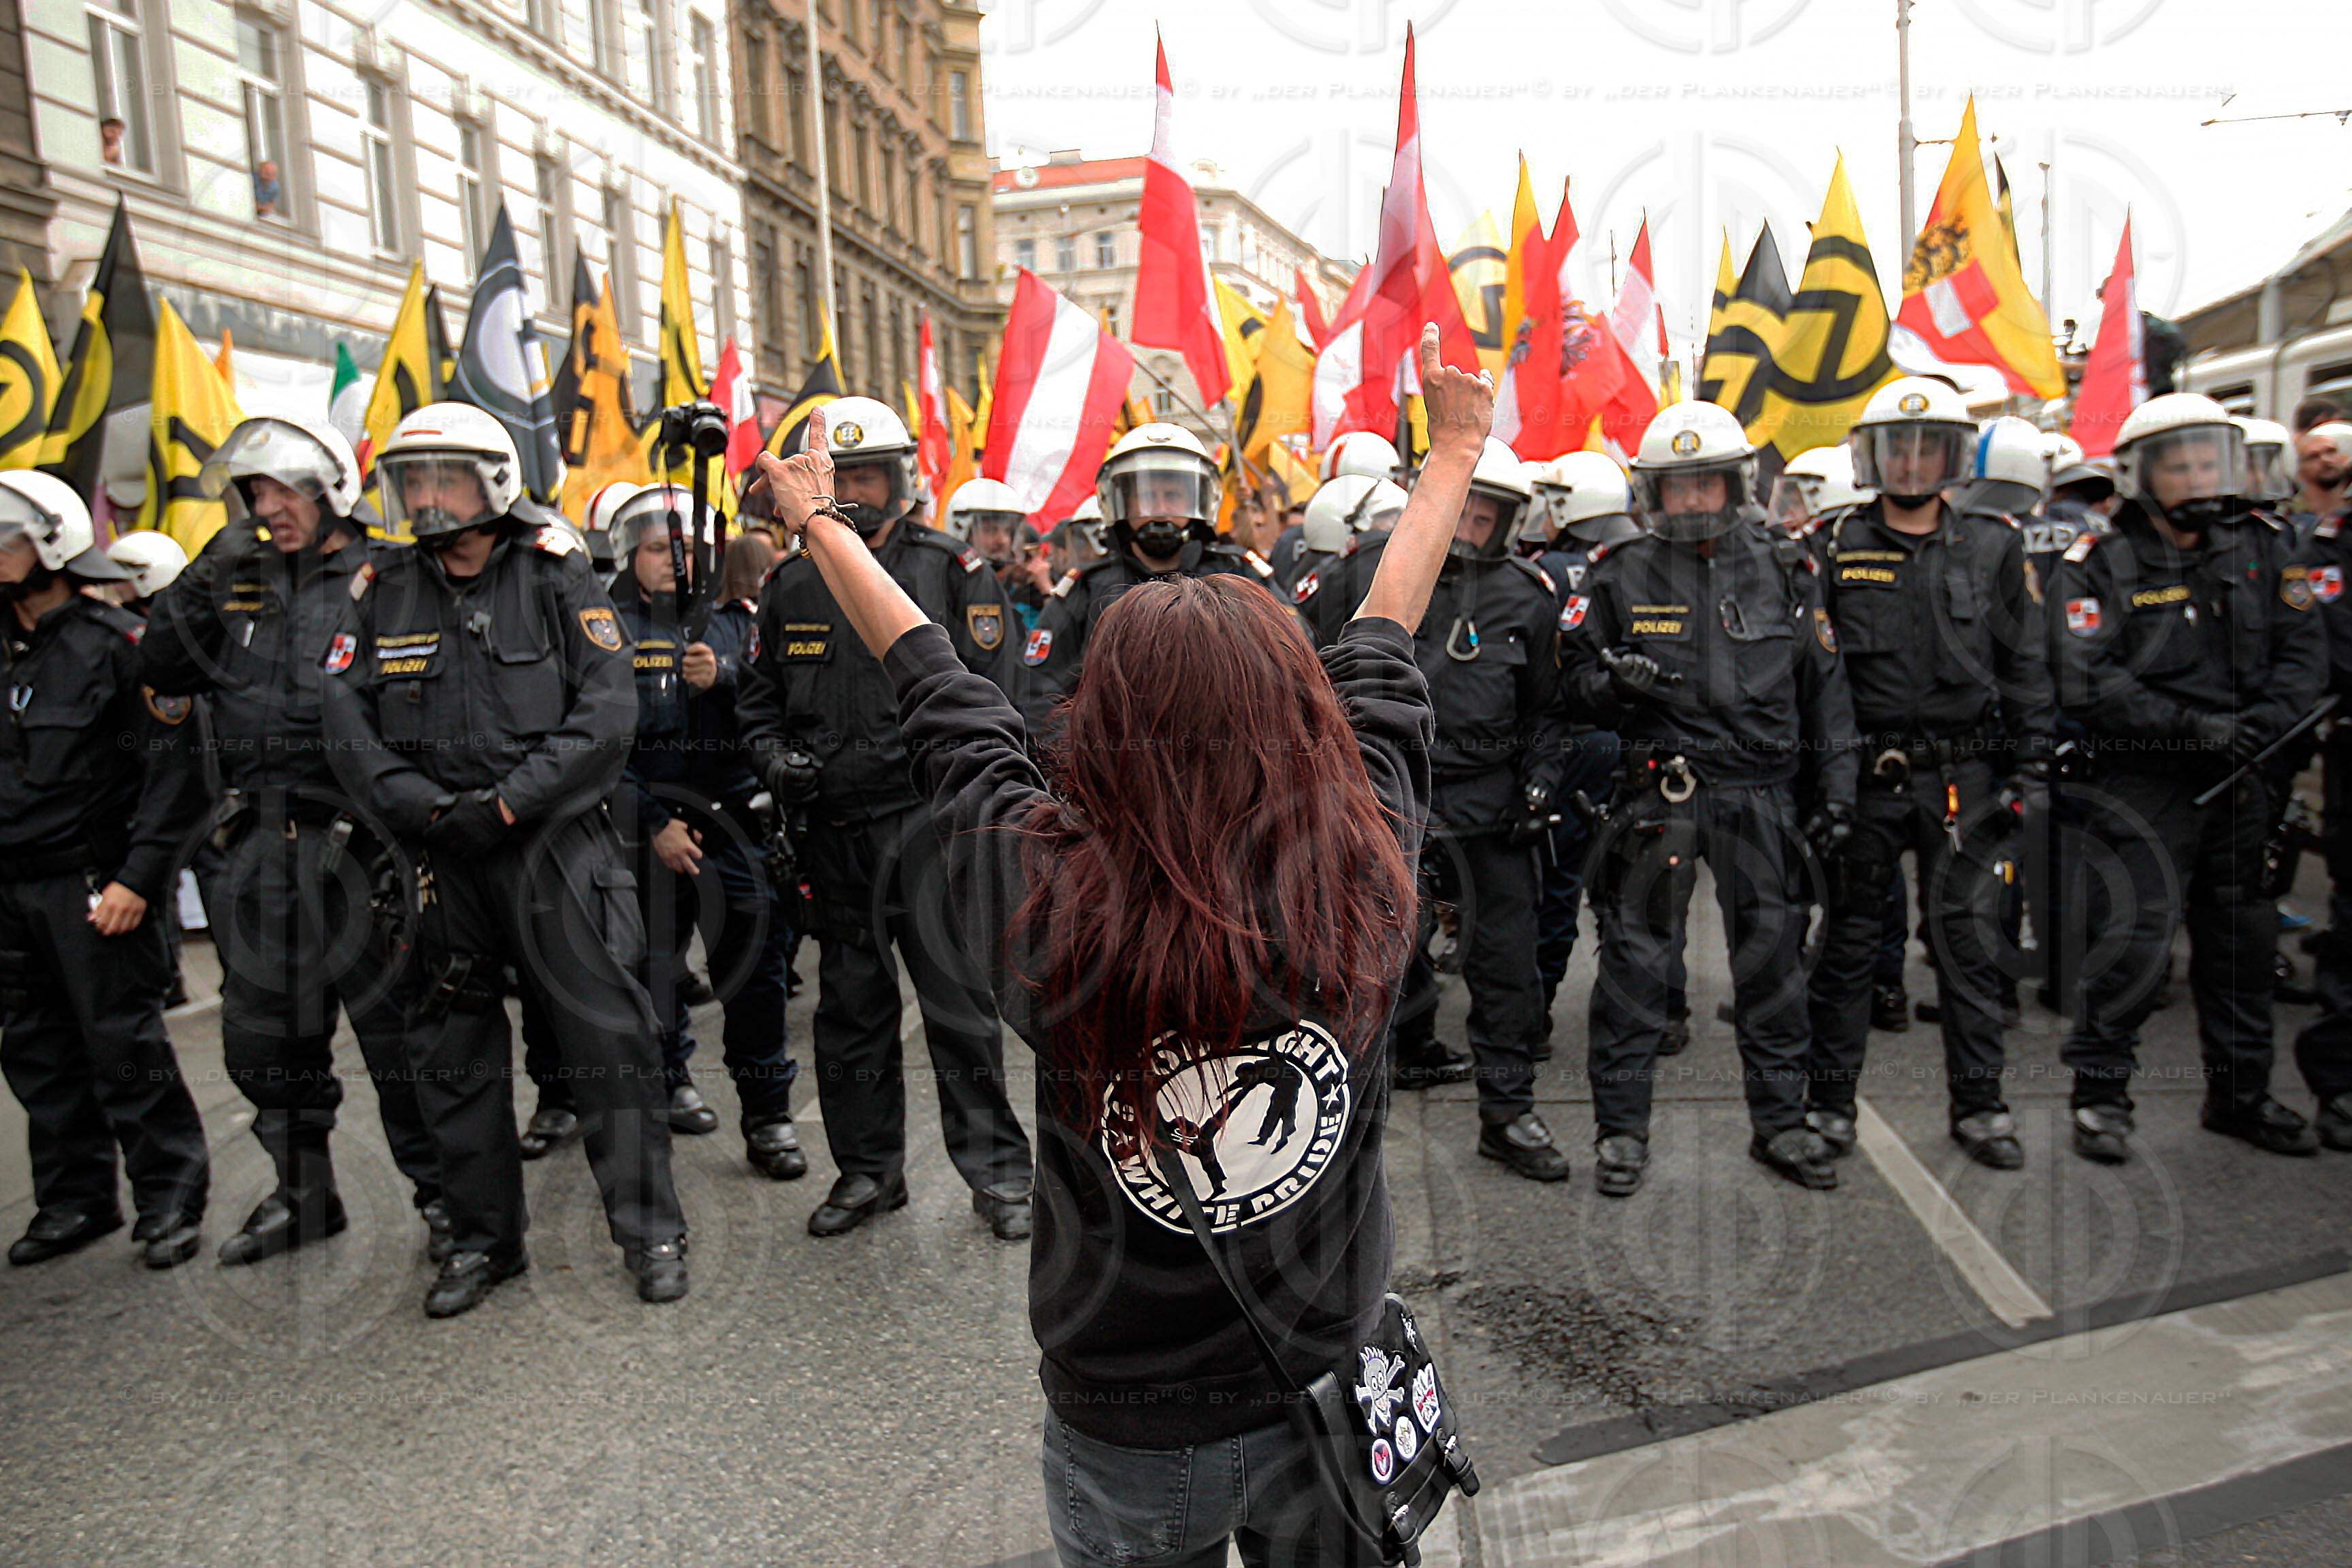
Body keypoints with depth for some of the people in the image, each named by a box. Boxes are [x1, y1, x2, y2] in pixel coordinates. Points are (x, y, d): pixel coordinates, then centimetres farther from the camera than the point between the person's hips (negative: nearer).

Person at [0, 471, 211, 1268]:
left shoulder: (118, 644, -9)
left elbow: (176, 770, -15)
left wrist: (138, 877, -19)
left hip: (93, 886, -7)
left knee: (123, 1045, -2)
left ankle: (170, 1201, 10)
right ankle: (74, 1201, 26)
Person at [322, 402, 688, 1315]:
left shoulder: (556, 579, -2)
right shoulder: (383, 592, 10)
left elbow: (609, 712, -10)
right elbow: (347, 719, 5)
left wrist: (508, 802, -14)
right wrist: (422, 805, -10)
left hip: (555, 840, -4)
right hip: (441, 855, 5)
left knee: (606, 1033, -4)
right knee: (454, 1050, 11)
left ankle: (649, 1228, 10)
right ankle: (484, 1238, 27)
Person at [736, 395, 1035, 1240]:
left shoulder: (953, 571, -1)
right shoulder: (791, 585, 11)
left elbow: (988, 697, -2)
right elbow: (757, 695, 19)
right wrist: (776, 756, -1)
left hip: (929, 817, -4)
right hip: (835, 828, 5)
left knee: (959, 997, -2)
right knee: (850, 1005, 13)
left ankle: (996, 1170, 12)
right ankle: (868, 1169, 28)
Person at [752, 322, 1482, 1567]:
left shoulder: (1040, 892, -25)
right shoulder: (1361, 869, -21)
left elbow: (940, 695, -9)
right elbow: (1381, 641, -6)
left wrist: (817, 519, 10)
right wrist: (1456, 447, 13)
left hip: (1124, 1436, -1)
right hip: (1329, 1405, 1)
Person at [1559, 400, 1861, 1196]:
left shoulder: (1783, 573, 8)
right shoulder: (1620, 579, 2)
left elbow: (1824, 688, 12)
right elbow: (1574, 677, 6)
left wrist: (1835, 788, 7)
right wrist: (1612, 684, -17)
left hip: (1763, 794, 2)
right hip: (1657, 792, -2)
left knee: (1772, 957, 10)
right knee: (1635, 958, 0)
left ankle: (1780, 1120, 27)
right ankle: (1620, 1125, 14)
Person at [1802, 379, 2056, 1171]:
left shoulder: (1993, 545, 7)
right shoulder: (1835, 546, 2)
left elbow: (2025, 664, 10)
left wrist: (2033, 767, 4)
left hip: (1964, 775, 2)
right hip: (1864, 774, -1)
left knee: (1971, 939, 6)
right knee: (1848, 939, 7)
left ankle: (1978, 1103, 20)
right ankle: (1829, 1098, 18)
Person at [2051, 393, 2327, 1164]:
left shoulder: (2263, 546, 8)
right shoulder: (2100, 563, -7)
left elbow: (2304, 647, 6)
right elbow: (2085, 680, -16)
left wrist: (2267, 718, -12)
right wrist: (2188, 723, -20)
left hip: (2238, 782, 5)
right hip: (2143, 782, -5)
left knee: (2241, 939, 13)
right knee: (2135, 936, -7)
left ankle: (2241, 1092, 29)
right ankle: (2100, 1091, 8)